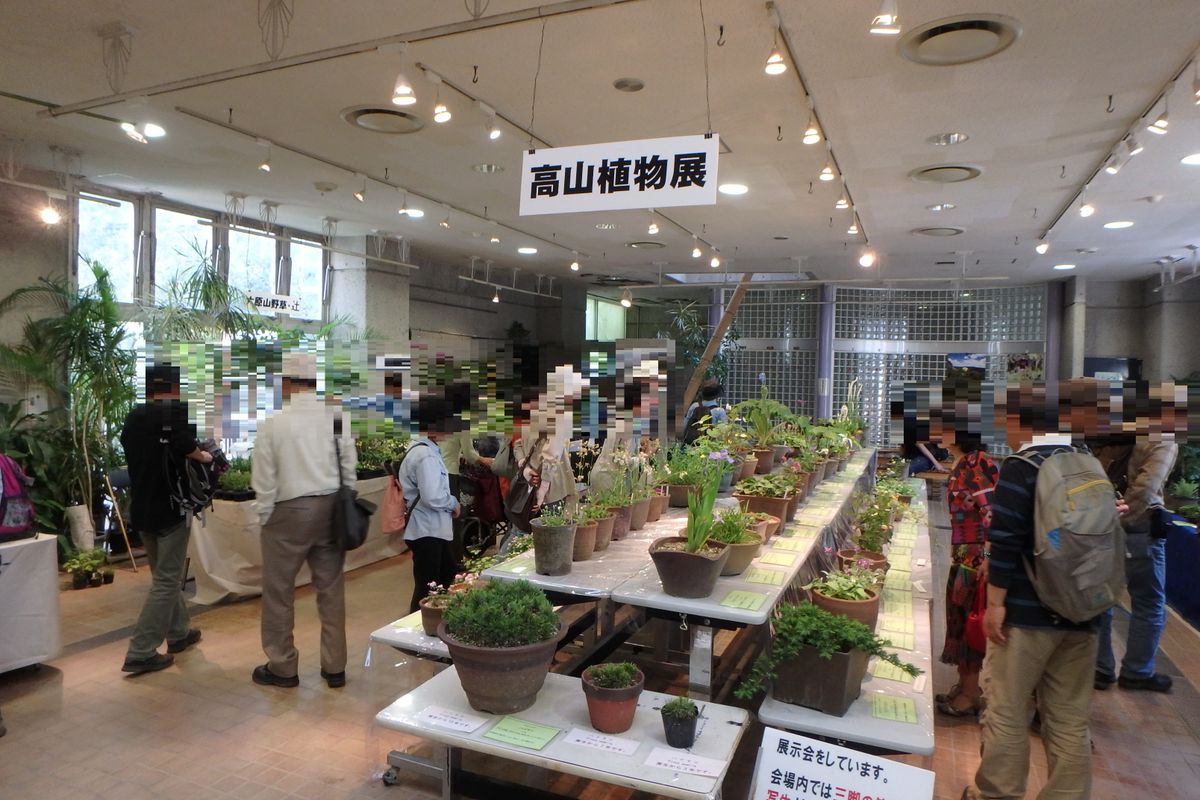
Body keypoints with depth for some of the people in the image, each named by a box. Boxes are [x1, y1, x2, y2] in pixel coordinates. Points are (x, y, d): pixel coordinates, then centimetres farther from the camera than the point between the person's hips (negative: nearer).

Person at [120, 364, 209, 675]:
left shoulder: (134, 416, 8)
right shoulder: (178, 410, -12)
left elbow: (128, 446, 15)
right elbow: (184, 447, -28)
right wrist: (202, 456, -7)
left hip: (141, 507, 8)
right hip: (170, 507, -7)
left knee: (164, 574, 20)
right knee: (167, 580, -1)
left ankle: (179, 632, 31)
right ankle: (140, 653, -3)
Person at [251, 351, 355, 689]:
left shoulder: (273, 423, -10)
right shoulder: (338, 419, -2)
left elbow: (264, 480, -7)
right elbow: (350, 471, 1)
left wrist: (266, 519, 5)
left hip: (289, 512, -4)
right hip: (330, 508, 4)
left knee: (279, 591, 12)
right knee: (331, 589, 11)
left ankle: (282, 667, 24)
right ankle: (334, 667, 21)